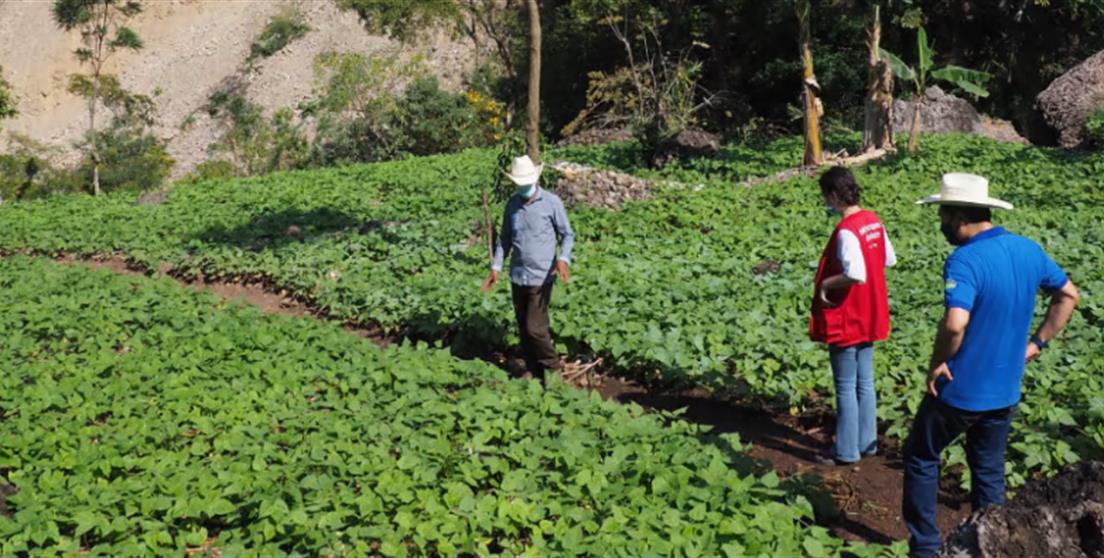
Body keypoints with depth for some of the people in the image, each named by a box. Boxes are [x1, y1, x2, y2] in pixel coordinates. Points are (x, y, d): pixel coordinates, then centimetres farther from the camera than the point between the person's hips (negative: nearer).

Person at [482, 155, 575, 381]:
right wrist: (495, 267, 5)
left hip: (541, 277, -5)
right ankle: (534, 375, 23)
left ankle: (553, 369, 13)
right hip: (517, 276, 5)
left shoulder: (552, 202, -7)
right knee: (523, 329, 10)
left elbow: (567, 234, -2)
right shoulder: (512, 204, 6)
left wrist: (563, 259, -19)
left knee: (535, 328, -9)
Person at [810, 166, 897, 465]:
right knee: (865, 382, 17)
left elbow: (856, 275, -32)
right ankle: (867, 441, 28)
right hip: (868, 317, 9)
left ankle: (846, 451, 13)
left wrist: (826, 283, -17)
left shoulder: (846, 231, -23)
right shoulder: (874, 220, 3)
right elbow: (889, 260, 13)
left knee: (846, 388, 3)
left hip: (845, 320, -9)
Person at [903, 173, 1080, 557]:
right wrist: (1035, 343, 12)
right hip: (1005, 391, 6)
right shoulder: (1028, 250, 0)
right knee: (989, 469, 21)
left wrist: (937, 364, -19)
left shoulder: (965, 260, -24)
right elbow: (1068, 296, 13)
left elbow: (955, 324, -36)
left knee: (921, 457, 15)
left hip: (960, 390, -6)